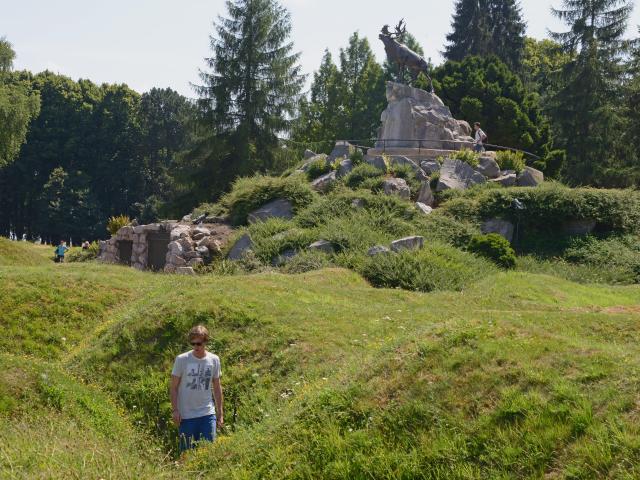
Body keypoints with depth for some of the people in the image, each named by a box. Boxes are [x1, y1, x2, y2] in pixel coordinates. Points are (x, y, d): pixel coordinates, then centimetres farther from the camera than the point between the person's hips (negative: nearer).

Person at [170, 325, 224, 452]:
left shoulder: (214, 360, 3)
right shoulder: (181, 359, -5)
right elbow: (174, 387, 0)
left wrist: (220, 413, 10)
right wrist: (175, 410, -8)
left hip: (208, 414, 2)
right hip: (186, 415, -2)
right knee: (187, 451, 4)